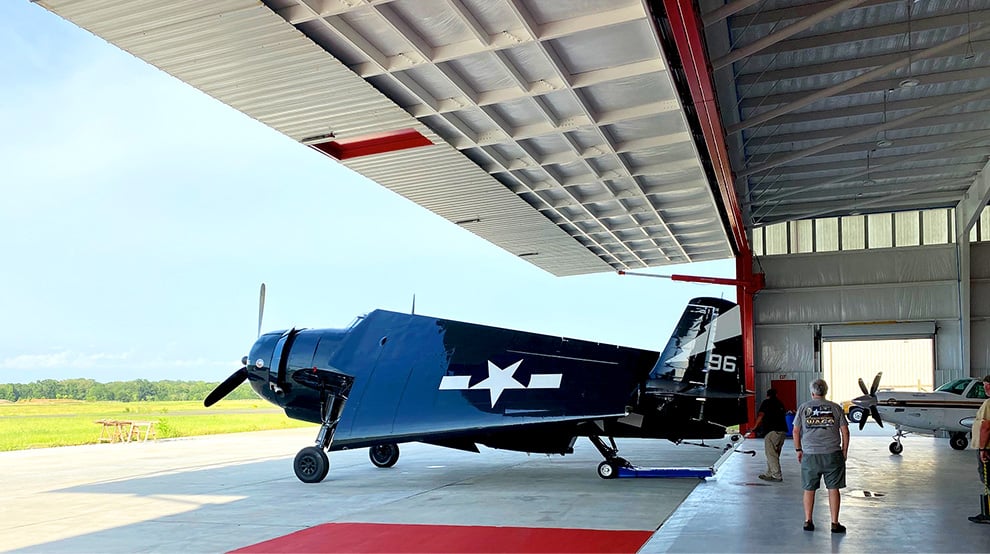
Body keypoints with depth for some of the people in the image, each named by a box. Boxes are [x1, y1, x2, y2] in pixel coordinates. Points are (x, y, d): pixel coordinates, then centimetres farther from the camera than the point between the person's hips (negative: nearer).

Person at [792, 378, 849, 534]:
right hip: (832, 454, 0)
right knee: (833, 489, 5)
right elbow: (845, 431, 2)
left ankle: (808, 521, 14)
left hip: (810, 455, 0)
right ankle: (835, 523, 8)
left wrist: (798, 450, 14)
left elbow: (795, 431, 3)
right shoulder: (835, 407, 3)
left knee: (809, 489, 9)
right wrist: (844, 451, 12)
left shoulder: (803, 407, 3)